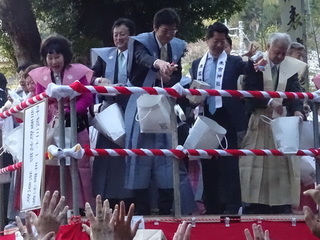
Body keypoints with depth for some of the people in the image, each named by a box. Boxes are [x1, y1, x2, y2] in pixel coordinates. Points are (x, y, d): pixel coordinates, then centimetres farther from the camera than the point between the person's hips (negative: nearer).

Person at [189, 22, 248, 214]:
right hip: (205, 118, 4)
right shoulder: (197, 64, 14)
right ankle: (211, 207, 13)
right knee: (208, 163, 7)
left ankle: (231, 206, -4)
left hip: (226, 118, -4)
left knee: (228, 163, -5)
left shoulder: (234, 62, 3)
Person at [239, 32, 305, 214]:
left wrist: (297, 110, -22)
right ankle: (255, 204, 1)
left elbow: (295, 92, -3)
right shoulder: (255, 64, -4)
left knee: (282, 162, 3)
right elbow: (250, 90, -13)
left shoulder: (292, 67, 5)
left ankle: (281, 204, 6)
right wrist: (269, 102, -26)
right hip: (259, 121, -3)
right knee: (256, 163, -2)